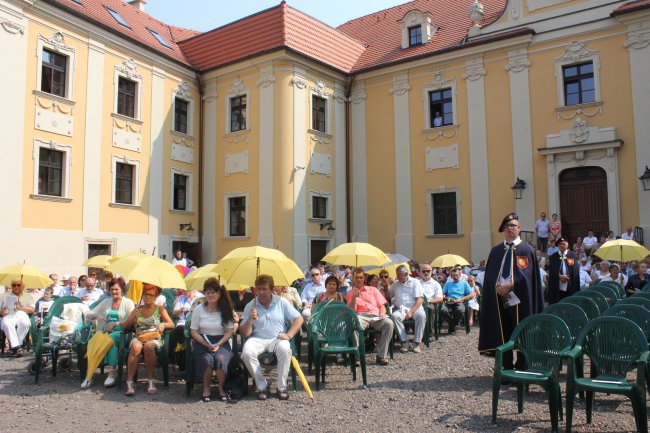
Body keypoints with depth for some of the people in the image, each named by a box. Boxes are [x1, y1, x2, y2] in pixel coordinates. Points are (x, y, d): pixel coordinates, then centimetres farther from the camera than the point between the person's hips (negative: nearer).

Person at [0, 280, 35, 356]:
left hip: (22, 315, 0)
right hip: (8, 316, 0)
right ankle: (16, 346, -39)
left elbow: (32, 310, 9)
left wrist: (22, 307, -10)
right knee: (7, 324, -37)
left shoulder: (28, 296, 22)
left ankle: (13, 346, -27)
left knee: (26, 323, -37)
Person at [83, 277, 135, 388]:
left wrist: (115, 324, -15)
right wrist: (96, 315, -5)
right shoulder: (105, 302, 21)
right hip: (105, 332, 3)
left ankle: (112, 373, -35)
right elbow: (88, 315, 17)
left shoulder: (128, 303, 8)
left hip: (121, 333, -3)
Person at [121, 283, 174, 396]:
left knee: (148, 346, -37)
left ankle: (150, 380, -27)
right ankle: (129, 382, -33)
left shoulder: (160, 308, 11)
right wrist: (133, 317, -5)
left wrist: (164, 325, -16)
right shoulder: (138, 309, 18)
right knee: (135, 347, -34)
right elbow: (125, 326, 13)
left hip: (154, 338, -2)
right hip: (138, 337, 2)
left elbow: (172, 324, 5)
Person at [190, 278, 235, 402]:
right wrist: (207, 345, -13)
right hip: (203, 341, 0)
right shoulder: (199, 309, 2)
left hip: (221, 342, 0)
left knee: (221, 359, -32)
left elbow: (230, 331, 1)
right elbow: (194, 332, 2)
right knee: (206, 359, -32)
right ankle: (206, 388, -6)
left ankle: (221, 387, -5)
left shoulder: (226, 309, 1)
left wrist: (218, 344, -14)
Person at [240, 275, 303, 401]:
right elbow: (244, 333, 1)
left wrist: (289, 335, -9)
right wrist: (250, 320, -17)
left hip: (278, 338, -1)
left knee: (285, 350, -34)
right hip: (258, 339, 1)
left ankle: (281, 387, -16)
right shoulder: (250, 306, 4)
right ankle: (262, 387, -12)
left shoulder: (281, 302, 4)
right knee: (247, 352, -31)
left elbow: (298, 319, 4)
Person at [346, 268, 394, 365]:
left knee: (389, 323, -32)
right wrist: (354, 297, -8)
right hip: (361, 316, -2)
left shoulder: (373, 289, 26)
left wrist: (382, 313, -4)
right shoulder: (350, 293, 20)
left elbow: (382, 306, 19)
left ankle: (381, 356, -27)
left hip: (376, 315, 2)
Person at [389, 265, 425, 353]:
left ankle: (417, 343, -27)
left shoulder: (415, 282, 6)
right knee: (394, 316, -32)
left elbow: (420, 299, -6)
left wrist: (411, 312, -17)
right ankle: (405, 342, -28)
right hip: (401, 309, 2)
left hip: (415, 308, -2)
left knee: (421, 315, -36)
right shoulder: (395, 284, 19)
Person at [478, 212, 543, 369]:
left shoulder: (526, 250, 2)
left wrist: (510, 286, -18)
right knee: (503, 335, 7)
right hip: (499, 300, 4)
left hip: (519, 299, -3)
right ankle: (507, 368, 18)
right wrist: (497, 286, -10)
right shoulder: (496, 250, 14)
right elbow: (489, 275, 8)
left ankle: (521, 369, 13)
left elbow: (526, 275, -10)